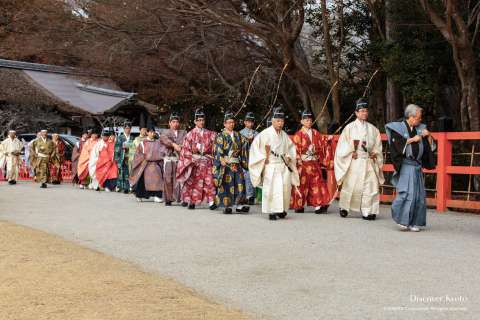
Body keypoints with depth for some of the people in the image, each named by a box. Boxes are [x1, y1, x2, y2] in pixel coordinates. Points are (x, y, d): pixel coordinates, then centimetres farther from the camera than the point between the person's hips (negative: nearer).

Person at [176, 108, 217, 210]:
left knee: (209, 181, -10)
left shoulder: (210, 134, 11)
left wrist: (213, 158, -7)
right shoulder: (190, 134, 5)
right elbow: (186, 149, 2)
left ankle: (211, 202, -15)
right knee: (194, 182, 1)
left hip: (207, 161, 1)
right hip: (195, 162, -1)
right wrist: (192, 159, -7)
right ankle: (191, 201, 10)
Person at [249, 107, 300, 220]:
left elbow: (291, 147, 23)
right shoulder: (266, 133, -5)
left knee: (285, 187, -6)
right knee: (271, 188, -8)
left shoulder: (284, 135, 12)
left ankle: (281, 210, 7)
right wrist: (264, 158, -8)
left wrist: (288, 157, 6)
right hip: (270, 166, -4)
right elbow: (256, 145, -7)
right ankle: (271, 211, 0)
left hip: (283, 165, 5)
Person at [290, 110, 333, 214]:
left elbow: (323, 146, 13)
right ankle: (299, 206, 12)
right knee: (302, 185, 1)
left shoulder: (316, 134, 12)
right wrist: (298, 161, -16)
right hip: (303, 164, -4)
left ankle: (318, 206, -3)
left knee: (317, 183, -2)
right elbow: (295, 150, -7)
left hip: (315, 164, 4)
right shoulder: (298, 135, -2)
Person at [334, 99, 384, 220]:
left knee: (371, 185, -7)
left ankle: (367, 211, -3)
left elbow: (378, 144, 15)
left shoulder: (373, 129, 12)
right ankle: (344, 207, 20)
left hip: (369, 161, 3)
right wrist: (351, 152, -10)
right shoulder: (350, 127, 4)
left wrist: (375, 153, -2)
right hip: (354, 161, -2)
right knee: (350, 185, 2)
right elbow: (343, 143, 1)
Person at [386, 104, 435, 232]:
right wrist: (412, 139, -12)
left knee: (418, 194, 3)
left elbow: (430, 146, 14)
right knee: (407, 192, -14)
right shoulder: (398, 127, -2)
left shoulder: (420, 128, 13)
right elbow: (397, 144, -14)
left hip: (417, 165, 6)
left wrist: (428, 136, -4)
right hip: (405, 165, -6)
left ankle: (413, 222, 10)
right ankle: (402, 219, 0)